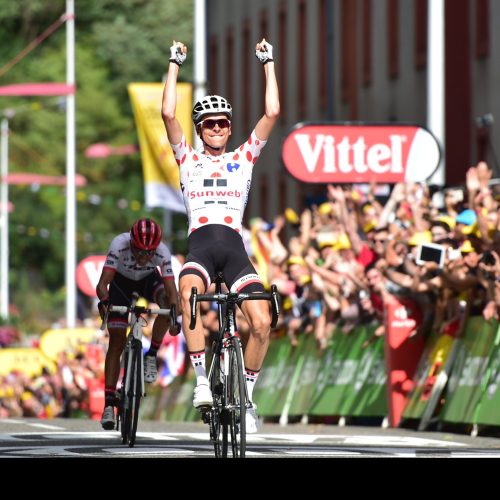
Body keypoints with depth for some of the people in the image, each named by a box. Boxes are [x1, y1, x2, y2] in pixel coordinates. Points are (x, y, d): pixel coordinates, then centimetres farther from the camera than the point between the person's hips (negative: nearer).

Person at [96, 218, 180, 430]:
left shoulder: (162, 252, -33)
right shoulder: (119, 245, -37)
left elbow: (171, 290, -37)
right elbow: (103, 282, -42)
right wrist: (103, 301, -63)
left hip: (148, 280, 1)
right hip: (121, 281, -1)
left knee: (166, 299, -33)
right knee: (117, 342, -11)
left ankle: (151, 356, -16)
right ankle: (109, 403, -9)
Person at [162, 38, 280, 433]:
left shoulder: (244, 158, 18)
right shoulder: (188, 159, 17)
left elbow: (272, 113, 9)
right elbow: (168, 113, 5)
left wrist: (268, 64, 12)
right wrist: (174, 64, 8)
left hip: (234, 247, 1)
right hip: (199, 244, -1)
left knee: (262, 321, -18)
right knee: (189, 294, -37)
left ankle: (246, 396, 1)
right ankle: (202, 381, -35)